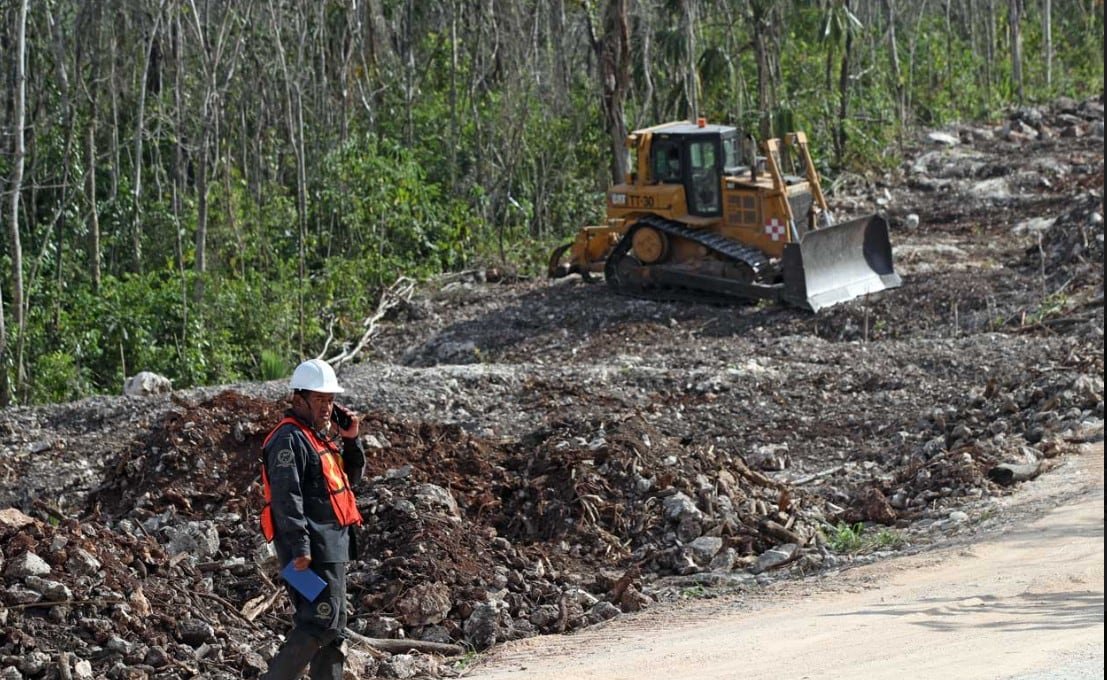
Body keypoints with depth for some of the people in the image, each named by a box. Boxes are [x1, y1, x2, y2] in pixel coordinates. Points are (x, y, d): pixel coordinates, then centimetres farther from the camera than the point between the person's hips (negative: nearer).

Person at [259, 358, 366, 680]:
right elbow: (287, 498, -19)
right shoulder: (289, 439, -11)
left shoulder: (320, 436, 20)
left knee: (334, 629, 11)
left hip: (333, 546, 10)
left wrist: (350, 440, 11)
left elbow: (350, 478, 26)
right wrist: (300, 549, -25)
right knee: (321, 623, -15)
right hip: (313, 550, -10)